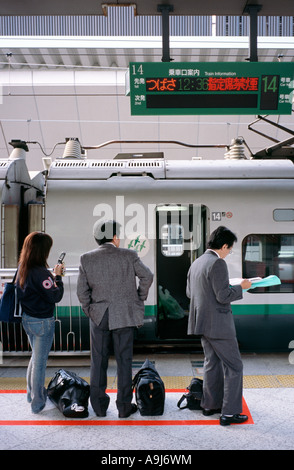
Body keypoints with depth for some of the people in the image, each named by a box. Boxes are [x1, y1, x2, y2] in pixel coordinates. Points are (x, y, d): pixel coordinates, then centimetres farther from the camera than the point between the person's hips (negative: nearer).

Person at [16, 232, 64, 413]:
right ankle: (37, 402, 20)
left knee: (36, 357, 26)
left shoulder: (22, 269, 1)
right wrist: (57, 276, -11)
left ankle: (32, 392, 41)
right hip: (42, 322, -8)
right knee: (40, 361, 6)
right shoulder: (40, 272, -25)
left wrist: (52, 276, 3)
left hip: (27, 319, 9)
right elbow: (55, 297, -21)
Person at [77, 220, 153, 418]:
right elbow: (147, 276, -6)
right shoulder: (128, 255, -7)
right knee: (124, 361, 8)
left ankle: (99, 405, 21)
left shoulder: (87, 259, -2)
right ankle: (124, 406, 16)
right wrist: (140, 298, 8)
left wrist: (89, 311, 10)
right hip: (124, 316, -2)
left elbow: (82, 290, -2)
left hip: (99, 317, 2)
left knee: (98, 361, 12)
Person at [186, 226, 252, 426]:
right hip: (218, 324, -9)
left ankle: (210, 405, 30)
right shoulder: (218, 263, -18)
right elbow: (223, 296, -21)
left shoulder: (196, 263, 10)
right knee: (234, 366, 2)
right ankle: (229, 413, 5)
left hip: (202, 323, 9)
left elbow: (189, 292, 17)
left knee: (212, 362, 20)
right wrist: (241, 287, -6)